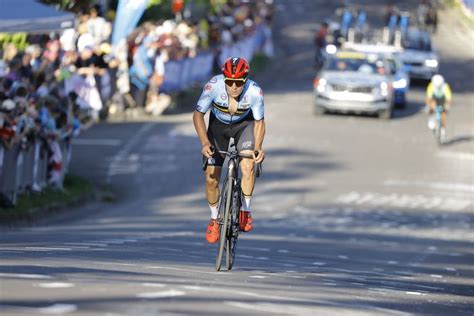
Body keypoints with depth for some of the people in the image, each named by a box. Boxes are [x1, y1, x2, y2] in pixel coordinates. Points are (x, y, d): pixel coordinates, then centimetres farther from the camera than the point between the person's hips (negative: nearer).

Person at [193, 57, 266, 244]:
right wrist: (205, 142, -38)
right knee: (211, 178, -3)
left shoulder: (255, 92, -32)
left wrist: (258, 147, -34)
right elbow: (198, 115, -25)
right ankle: (214, 219, 23)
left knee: (248, 166, -26)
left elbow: (259, 122, -17)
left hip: (244, 125, -1)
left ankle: (245, 211, -6)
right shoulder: (214, 86, -34)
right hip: (218, 126, 1)